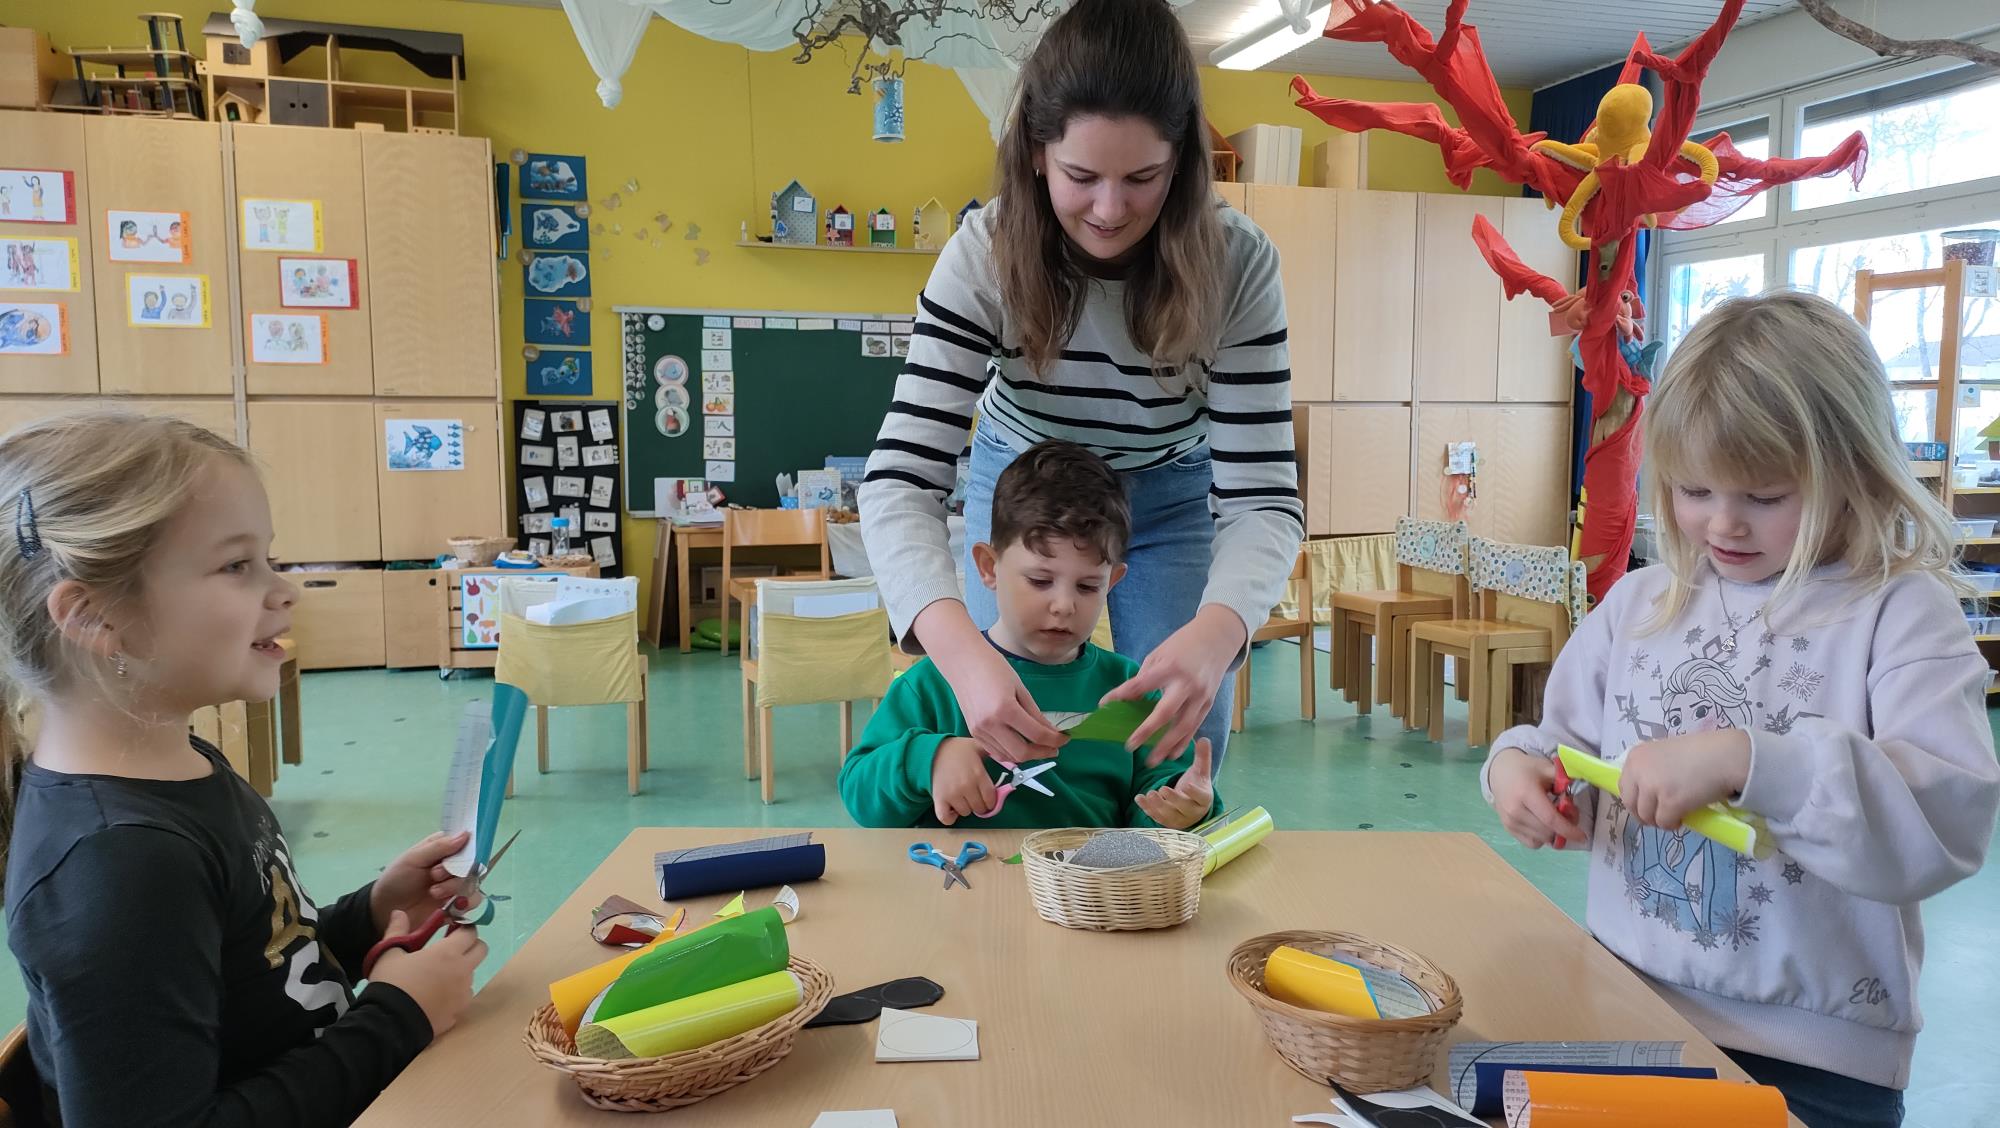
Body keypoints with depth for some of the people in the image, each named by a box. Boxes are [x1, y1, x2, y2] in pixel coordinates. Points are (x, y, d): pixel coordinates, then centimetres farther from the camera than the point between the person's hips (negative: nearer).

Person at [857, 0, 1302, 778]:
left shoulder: (1237, 263, -29)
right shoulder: (985, 255, -30)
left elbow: (1261, 492, -29)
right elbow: (900, 480, -35)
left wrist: (1215, 630, -52)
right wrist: (961, 650, -54)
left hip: (1171, 492, 0)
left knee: (1183, 735, -2)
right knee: (1013, 735, 1)